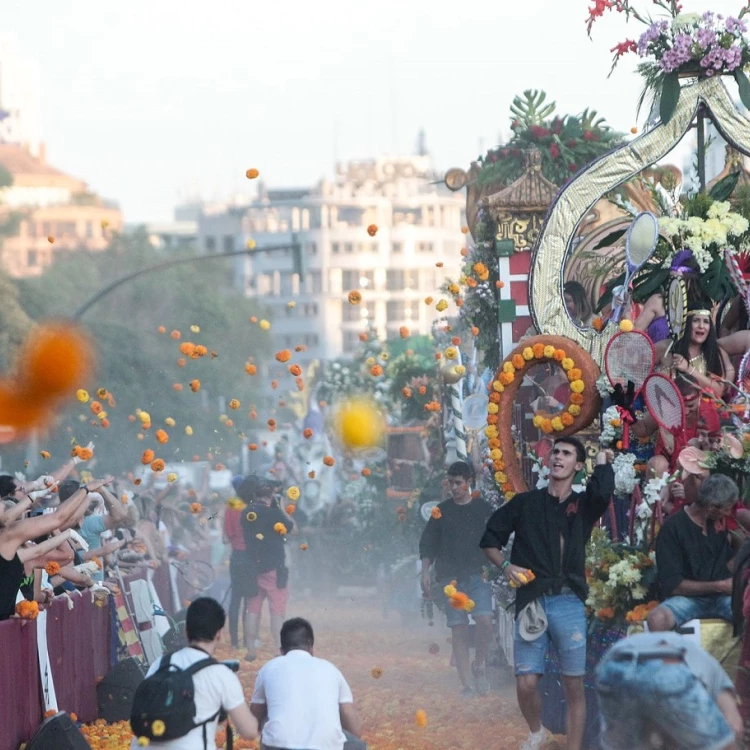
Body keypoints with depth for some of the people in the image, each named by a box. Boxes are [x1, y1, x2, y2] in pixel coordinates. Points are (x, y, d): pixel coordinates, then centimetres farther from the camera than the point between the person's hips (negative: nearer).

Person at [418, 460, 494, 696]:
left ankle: (479, 665, 2)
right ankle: (466, 686, 0)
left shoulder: (483, 509, 8)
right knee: (459, 631, -2)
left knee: (484, 620, -22)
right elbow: (428, 545, 12)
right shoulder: (442, 511, 11)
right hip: (451, 578, 1)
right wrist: (425, 573, 2)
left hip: (478, 575, -1)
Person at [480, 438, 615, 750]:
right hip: (531, 602, 0)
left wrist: (603, 461, 1)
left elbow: (602, 494, -16)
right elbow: (490, 537, 16)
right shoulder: (526, 502, 11)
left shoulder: (583, 505, 9)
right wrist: (506, 565, -2)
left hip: (569, 604, 0)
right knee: (526, 684, -4)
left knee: (574, 686, 0)